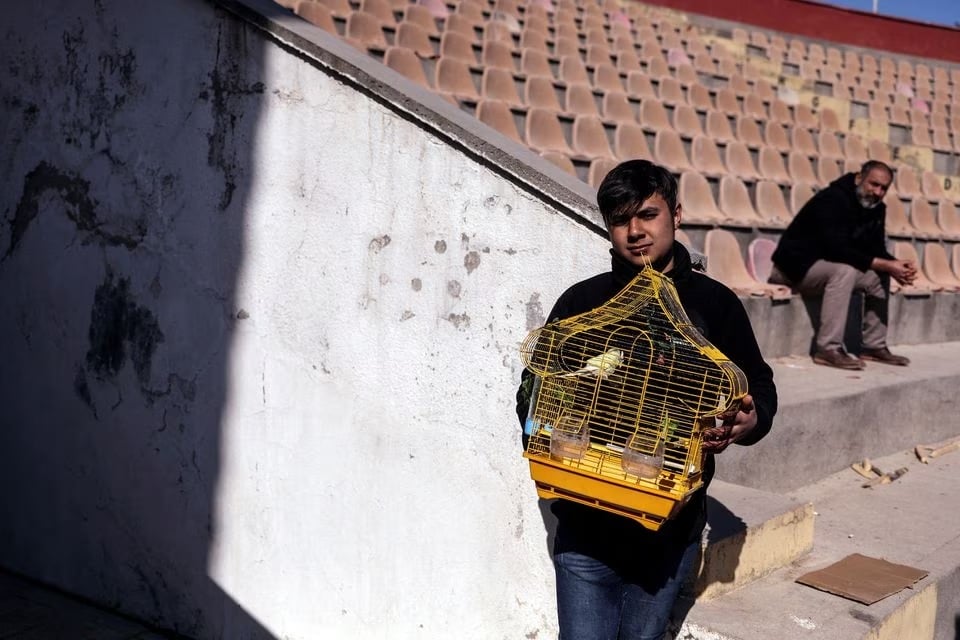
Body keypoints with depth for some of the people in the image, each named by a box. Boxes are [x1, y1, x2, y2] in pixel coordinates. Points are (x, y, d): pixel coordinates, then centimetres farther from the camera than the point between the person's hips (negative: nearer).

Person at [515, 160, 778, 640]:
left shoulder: (714, 304, 1)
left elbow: (760, 387, 9)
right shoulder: (581, 302, 2)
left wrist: (749, 422, -14)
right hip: (586, 523, 0)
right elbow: (535, 387, 9)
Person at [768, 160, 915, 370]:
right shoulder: (833, 200, -23)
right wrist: (885, 265, -32)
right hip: (796, 265, -9)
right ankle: (828, 349, -34)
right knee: (844, 270, -33)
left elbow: (876, 250, 4)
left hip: (830, 264, 9)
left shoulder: (875, 208, 4)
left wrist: (896, 265, -19)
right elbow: (837, 249, -33)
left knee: (879, 277, 1)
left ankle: (874, 346, 7)